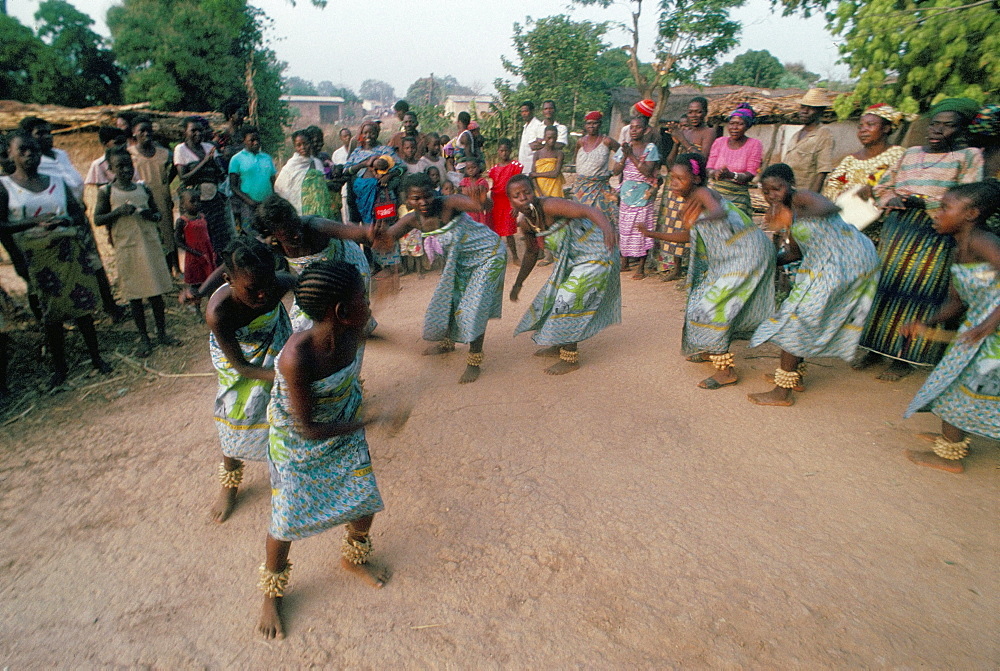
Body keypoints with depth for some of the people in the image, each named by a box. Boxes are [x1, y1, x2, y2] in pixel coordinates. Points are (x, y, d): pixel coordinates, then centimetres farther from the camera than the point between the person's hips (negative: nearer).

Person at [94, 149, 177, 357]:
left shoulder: (144, 189, 7)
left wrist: (152, 215, -8)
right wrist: (119, 211, -16)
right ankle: (143, 338, 15)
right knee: (134, 295, 5)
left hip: (151, 244, 2)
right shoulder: (107, 192, 0)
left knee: (156, 292, 6)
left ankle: (162, 333, 18)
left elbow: (157, 213, 15)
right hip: (127, 248, -2)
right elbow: (97, 219, 0)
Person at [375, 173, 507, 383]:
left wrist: (481, 201, -72)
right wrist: (381, 236, -49)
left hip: (487, 254, -7)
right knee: (449, 298, 17)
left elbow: (473, 204, -47)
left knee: (474, 306, -10)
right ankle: (447, 342, 45)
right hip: (459, 259, 7)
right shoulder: (412, 220, -13)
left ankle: (474, 361, 4)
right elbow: (388, 236, -24)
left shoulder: (448, 204, -30)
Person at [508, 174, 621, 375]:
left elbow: (589, 210, -42)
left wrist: (606, 226, -62)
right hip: (571, 258, 9)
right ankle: (558, 345, 38)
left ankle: (571, 358, 9)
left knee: (567, 301, -8)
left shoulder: (549, 206, -28)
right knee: (553, 296, 18)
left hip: (594, 255, -9)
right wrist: (518, 283, 15)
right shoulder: (524, 222, -3)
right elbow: (531, 253, 13)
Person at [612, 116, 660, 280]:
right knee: (624, 228, 6)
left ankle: (641, 268, 1)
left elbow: (648, 171, -14)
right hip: (626, 194, 4)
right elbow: (615, 171, 2)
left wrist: (632, 156, -17)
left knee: (641, 229, -5)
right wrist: (624, 156, -13)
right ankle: (625, 263, 19)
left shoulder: (651, 148, -2)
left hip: (643, 195, -4)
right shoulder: (624, 147, 10)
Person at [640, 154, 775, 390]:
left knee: (711, 307, -14)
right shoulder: (690, 203, 10)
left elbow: (720, 211, -39)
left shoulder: (703, 193, -17)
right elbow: (687, 235, 21)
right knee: (702, 299, 19)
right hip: (724, 259, 10)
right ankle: (711, 350, 37)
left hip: (746, 254, -10)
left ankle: (726, 370, -7)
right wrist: (653, 234, 16)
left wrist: (700, 218, -60)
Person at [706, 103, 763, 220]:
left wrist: (731, 175, -26)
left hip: (738, 196, -2)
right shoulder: (719, 142, 10)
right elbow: (708, 169, 5)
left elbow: (750, 175, -6)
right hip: (715, 192, 2)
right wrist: (716, 173, -19)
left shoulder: (754, 144, 3)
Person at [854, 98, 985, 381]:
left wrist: (924, 203, -18)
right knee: (885, 285, 4)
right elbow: (882, 187, 18)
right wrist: (892, 201, -3)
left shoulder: (969, 157, 3)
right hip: (897, 228, 4)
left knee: (919, 293, -4)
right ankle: (877, 347, 14)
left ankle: (906, 358, 5)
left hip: (936, 234, -4)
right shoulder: (911, 153, 16)